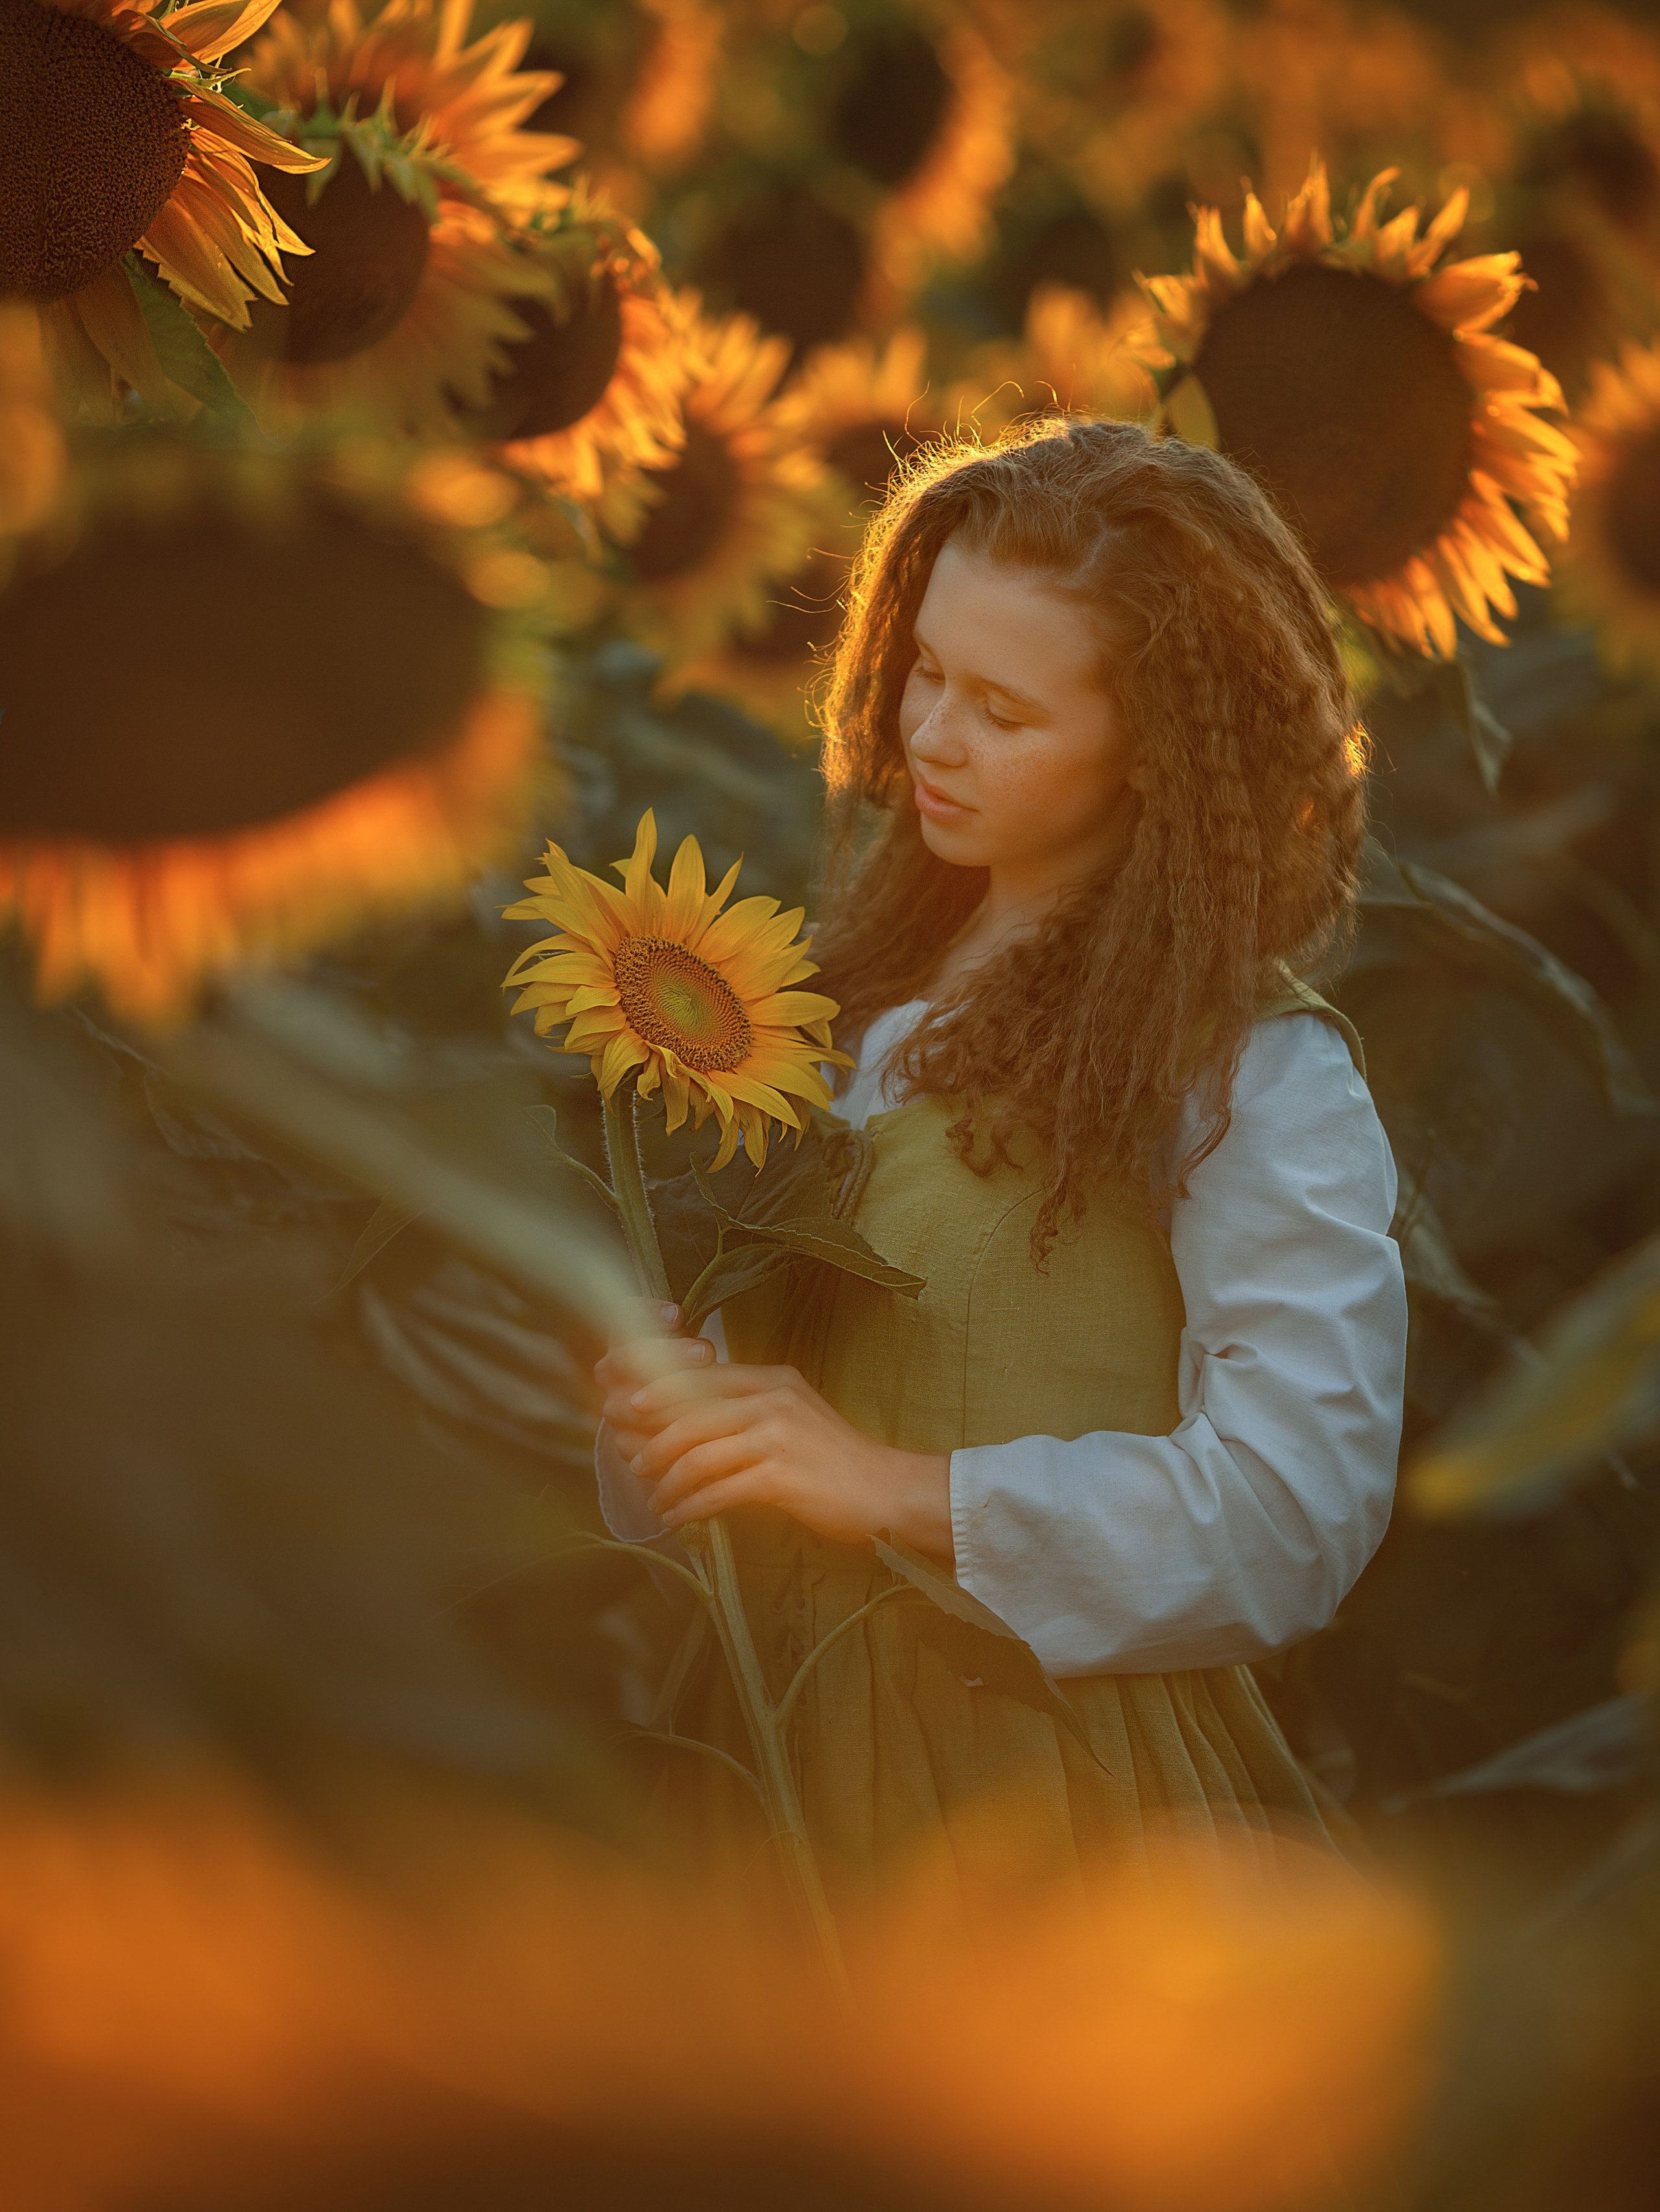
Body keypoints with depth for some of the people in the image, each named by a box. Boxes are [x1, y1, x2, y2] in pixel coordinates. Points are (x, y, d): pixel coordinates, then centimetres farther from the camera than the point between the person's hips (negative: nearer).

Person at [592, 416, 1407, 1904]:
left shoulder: (1256, 1070, -13)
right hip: (784, 1722, 6)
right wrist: (670, 1398, -6)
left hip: (1045, 1768, -6)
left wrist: (902, 1489, -22)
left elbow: (1300, 1503, -22)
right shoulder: (874, 971, 9)